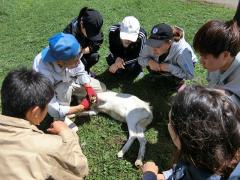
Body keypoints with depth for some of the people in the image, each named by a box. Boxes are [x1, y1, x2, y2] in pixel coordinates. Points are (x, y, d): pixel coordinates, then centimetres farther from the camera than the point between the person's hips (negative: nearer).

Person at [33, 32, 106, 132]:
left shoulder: (69, 55, -33)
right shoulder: (43, 72, -44)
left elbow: (80, 72, -10)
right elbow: (54, 110, -37)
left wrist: (88, 88, -26)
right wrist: (82, 107, -29)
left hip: (70, 80, 5)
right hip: (53, 90, -4)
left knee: (101, 88, -2)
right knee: (64, 88, -37)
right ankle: (61, 119, -10)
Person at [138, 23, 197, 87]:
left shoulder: (181, 51, -43)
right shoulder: (151, 46, -32)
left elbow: (190, 75, -38)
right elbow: (141, 58, -15)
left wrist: (169, 67, -46)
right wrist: (149, 61, -38)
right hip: (167, 63, 4)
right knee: (150, 67, -21)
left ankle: (179, 78, 2)